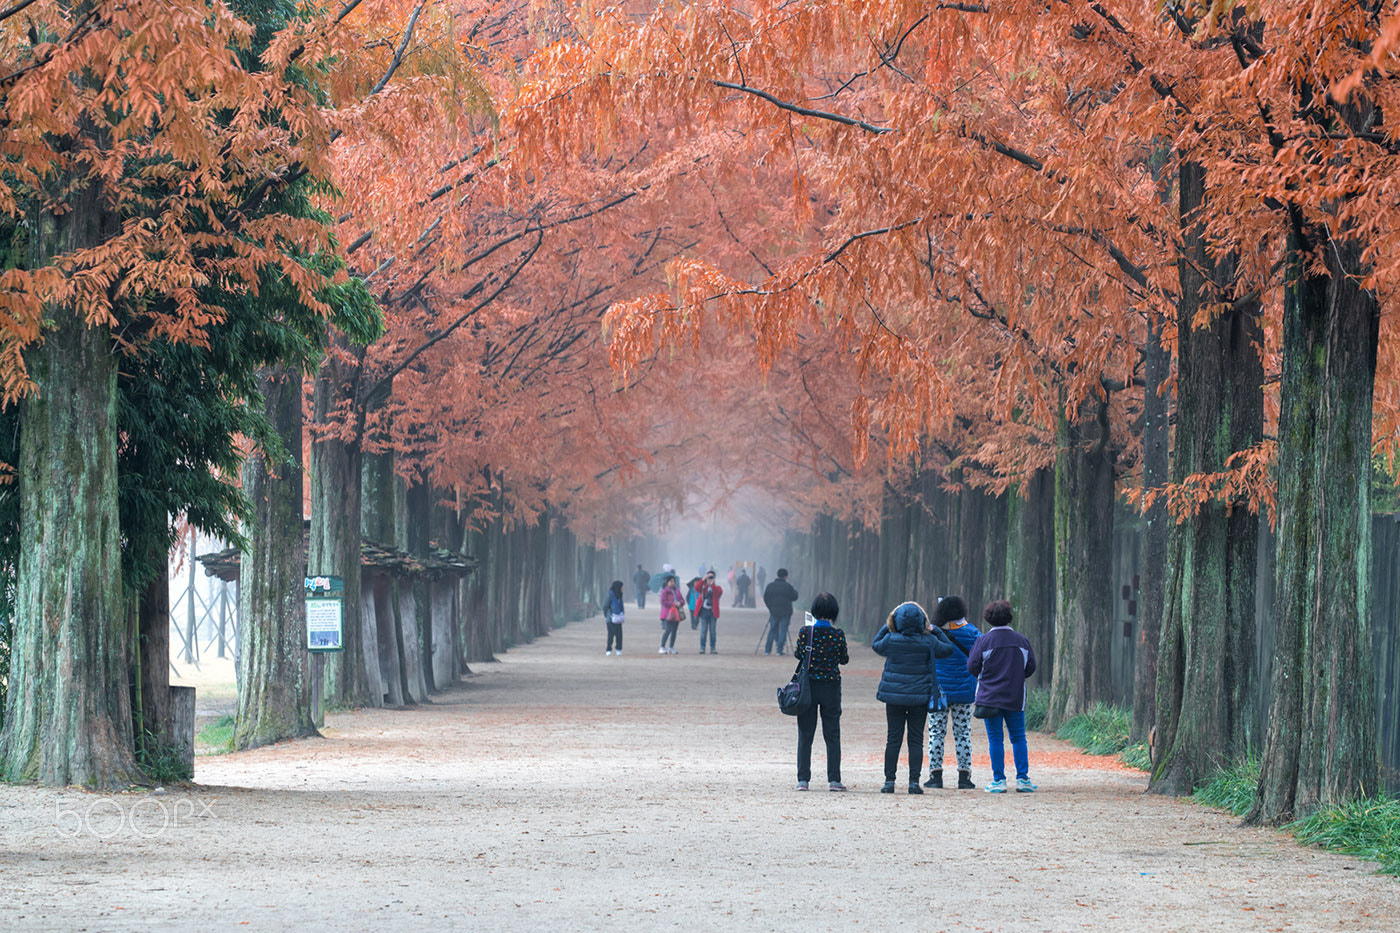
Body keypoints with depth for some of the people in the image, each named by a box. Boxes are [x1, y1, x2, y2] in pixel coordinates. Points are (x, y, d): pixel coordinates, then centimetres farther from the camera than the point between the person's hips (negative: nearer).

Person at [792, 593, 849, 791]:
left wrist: (795, 649, 18)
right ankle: (834, 779, 4)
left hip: (808, 684, 0)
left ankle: (803, 779, 3)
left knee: (805, 734, 7)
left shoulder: (805, 632, -8)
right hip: (831, 686, 0)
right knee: (832, 735, 8)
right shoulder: (838, 634, -8)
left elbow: (799, 654, -2)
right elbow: (843, 659, 0)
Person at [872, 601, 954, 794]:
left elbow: (876, 645, 14)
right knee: (916, 740, 5)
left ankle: (889, 781, 6)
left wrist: (886, 627, 20)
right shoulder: (929, 642, -8)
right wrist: (935, 631, 17)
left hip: (894, 697, 0)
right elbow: (949, 649, 10)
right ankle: (914, 782, 1)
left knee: (893, 739, 7)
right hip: (920, 697, 0)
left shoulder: (891, 640, -8)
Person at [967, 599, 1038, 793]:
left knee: (995, 739, 1)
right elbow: (1031, 668, 6)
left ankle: (999, 780, -2)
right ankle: (1023, 778, 4)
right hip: (1015, 698, 2)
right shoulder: (1022, 640, 2)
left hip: (989, 697, -2)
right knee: (1018, 737, 10)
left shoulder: (983, 641, -7)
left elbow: (972, 667, -6)